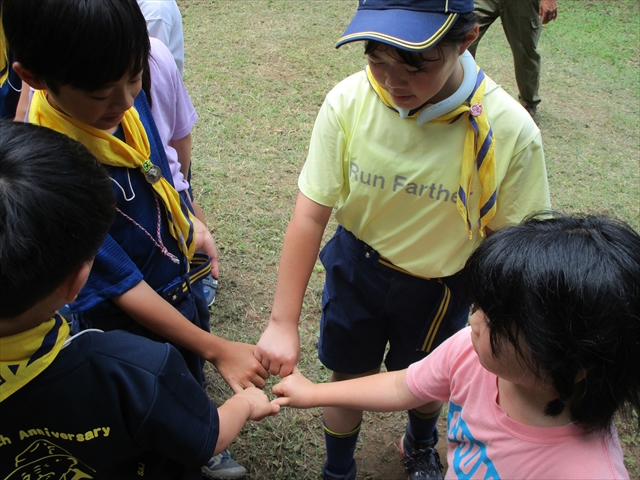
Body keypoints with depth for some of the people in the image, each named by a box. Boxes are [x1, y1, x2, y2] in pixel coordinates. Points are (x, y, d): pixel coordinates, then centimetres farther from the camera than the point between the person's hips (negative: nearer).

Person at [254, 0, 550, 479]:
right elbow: (311, 214, -21)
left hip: (439, 285, 0)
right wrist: (283, 323, -20)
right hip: (357, 264, 0)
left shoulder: (509, 132, -28)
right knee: (348, 376, 19)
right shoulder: (348, 102, -25)